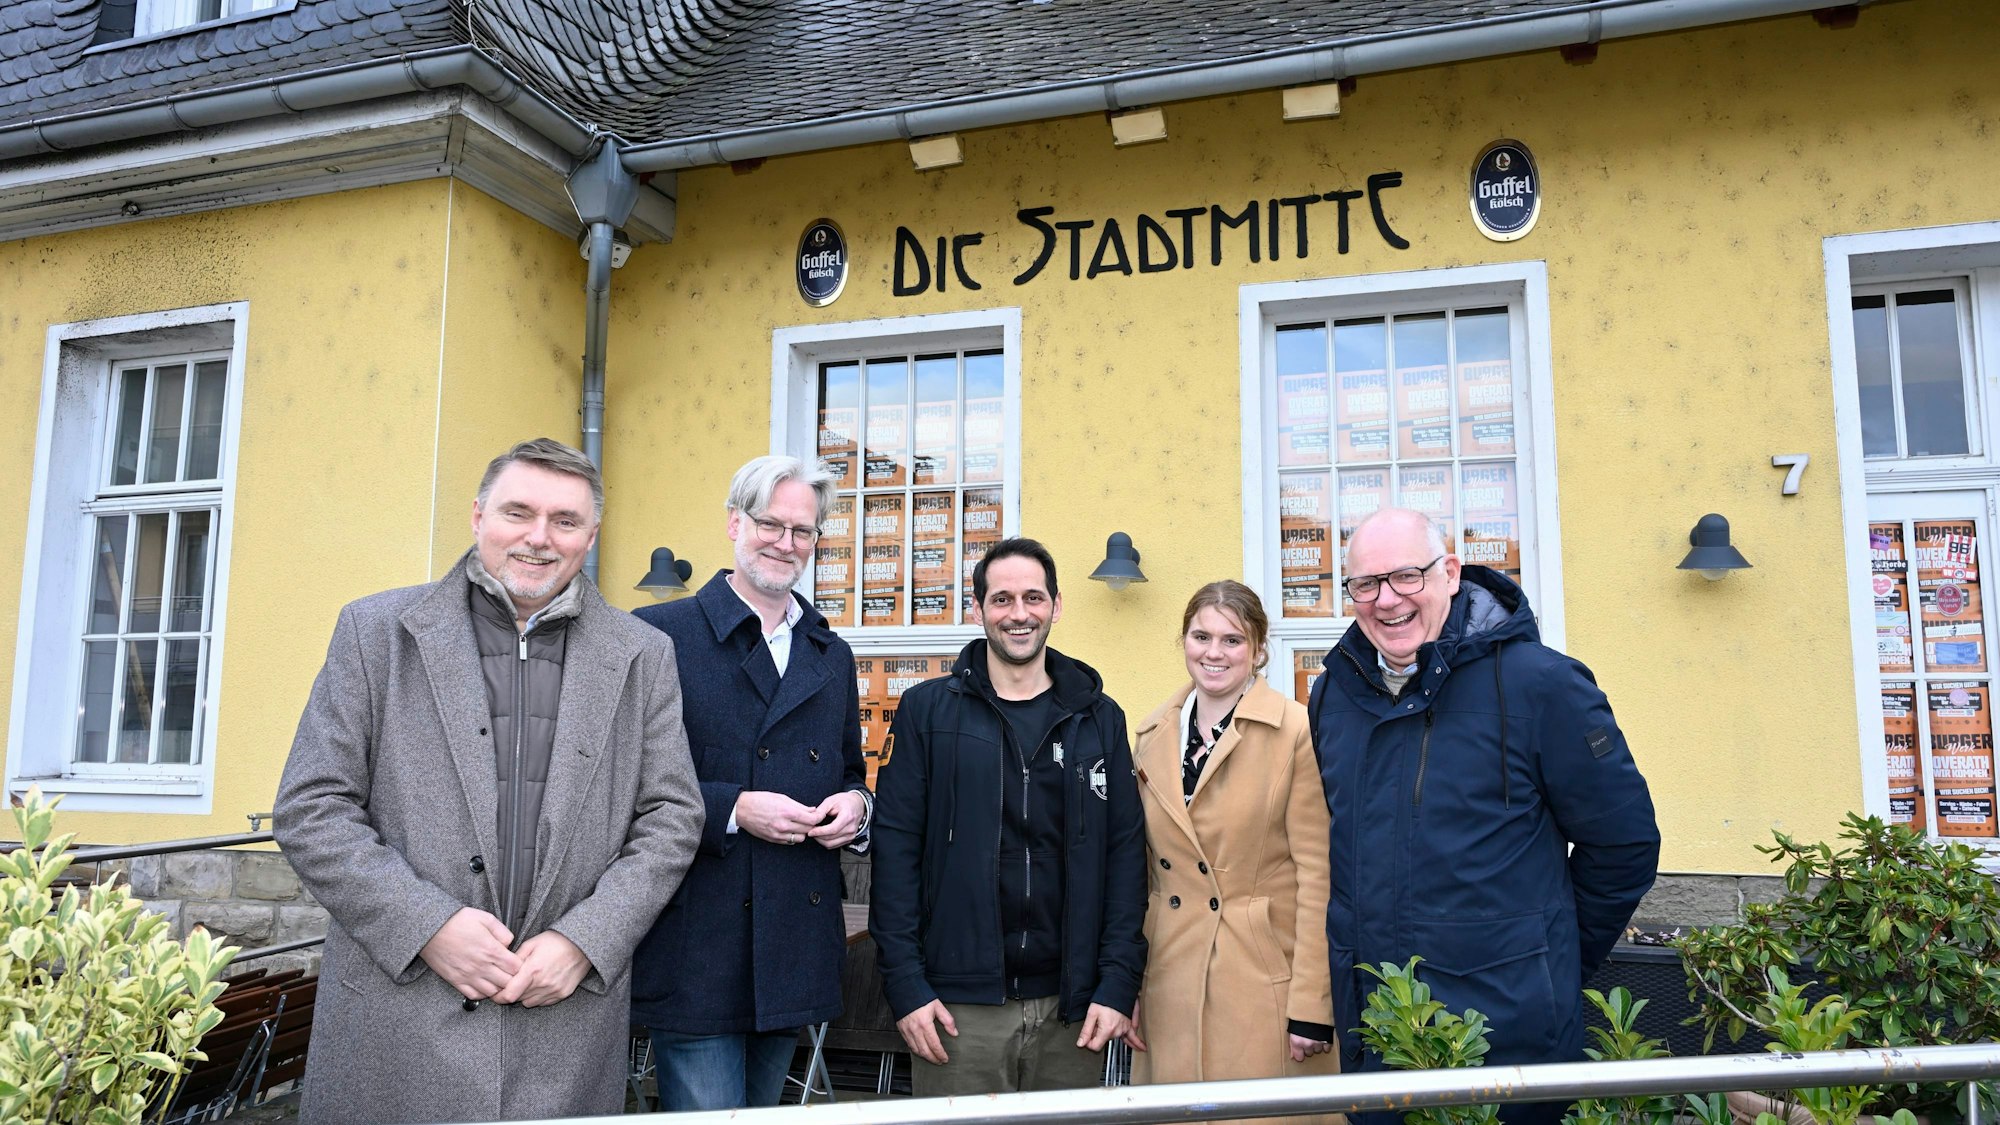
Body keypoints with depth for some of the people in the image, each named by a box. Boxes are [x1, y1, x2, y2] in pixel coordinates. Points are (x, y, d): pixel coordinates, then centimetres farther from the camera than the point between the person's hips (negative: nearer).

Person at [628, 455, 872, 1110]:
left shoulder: (832, 656, 15)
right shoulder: (662, 635, -5)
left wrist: (855, 802, 0)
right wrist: (733, 808, -18)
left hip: (795, 950, 6)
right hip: (696, 951, -6)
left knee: (764, 1112, 18)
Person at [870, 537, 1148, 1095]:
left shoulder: (1099, 718, 6)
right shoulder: (927, 710, 0)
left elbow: (1125, 853, 4)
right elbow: (896, 848, -3)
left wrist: (1119, 985, -3)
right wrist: (905, 985, -8)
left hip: (1070, 1007, 2)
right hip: (958, 1006, -2)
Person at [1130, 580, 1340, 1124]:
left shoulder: (1297, 732, -9)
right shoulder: (1153, 734, 7)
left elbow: (1317, 875, -10)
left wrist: (1311, 1007, -12)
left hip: (1268, 976, -4)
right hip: (1171, 986, 5)